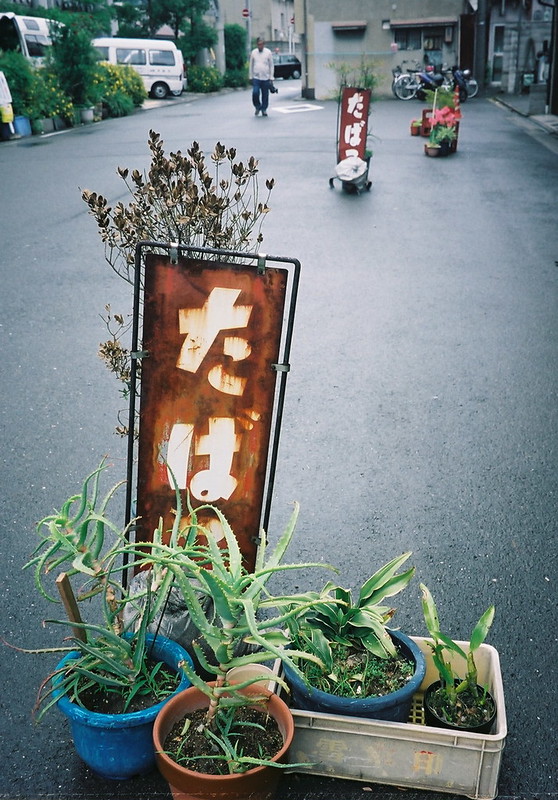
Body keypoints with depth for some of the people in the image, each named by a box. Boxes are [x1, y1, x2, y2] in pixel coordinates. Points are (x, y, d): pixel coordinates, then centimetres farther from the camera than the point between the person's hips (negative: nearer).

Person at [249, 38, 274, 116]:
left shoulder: (268, 52, 2)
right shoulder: (253, 52, 5)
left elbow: (271, 66, 5)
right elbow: (251, 65, 12)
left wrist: (271, 78, 1)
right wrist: (251, 77, 9)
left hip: (265, 78, 0)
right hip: (256, 77, 0)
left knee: (265, 95, 2)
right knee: (255, 93, -14)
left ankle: (264, 109, 18)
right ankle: (257, 107, 8)